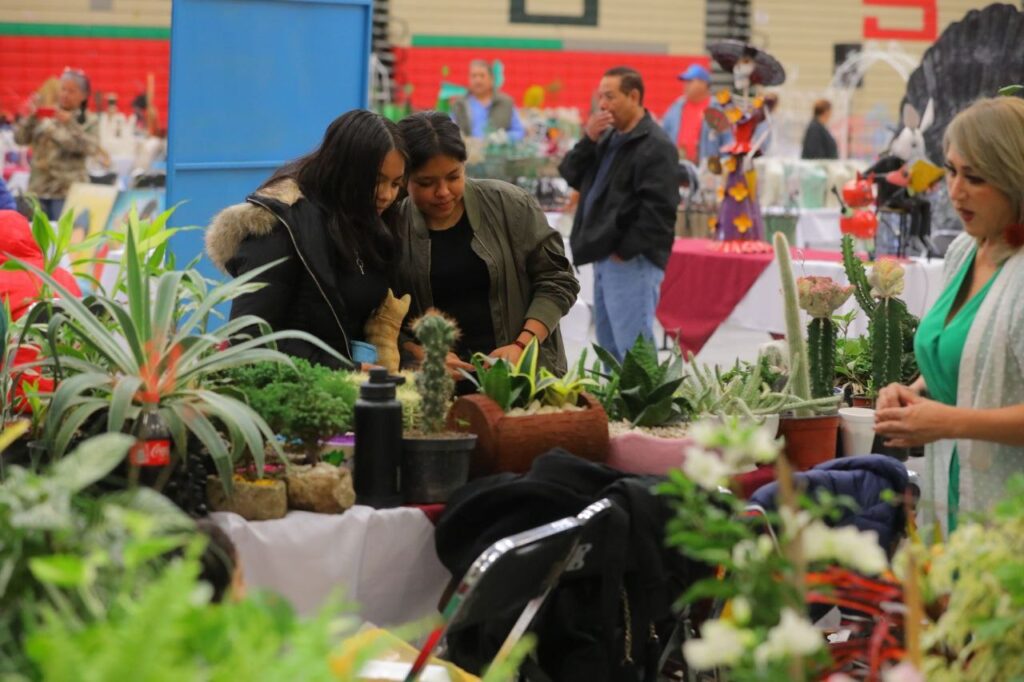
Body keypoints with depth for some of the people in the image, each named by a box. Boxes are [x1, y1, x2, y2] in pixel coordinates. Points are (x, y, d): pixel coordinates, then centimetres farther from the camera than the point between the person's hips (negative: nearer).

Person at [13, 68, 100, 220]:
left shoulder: (89, 121, 3)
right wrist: (30, 117, -11)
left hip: (68, 190, -3)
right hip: (38, 188, 3)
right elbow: (20, 139, 5)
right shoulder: (44, 116, 8)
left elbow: (91, 148, -11)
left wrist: (70, 124, -17)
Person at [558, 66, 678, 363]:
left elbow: (657, 209, -19)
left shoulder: (655, 146, -13)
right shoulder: (608, 138, 16)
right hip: (605, 258, 10)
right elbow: (571, 175, 13)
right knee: (609, 347, 14)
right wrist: (588, 140, -1)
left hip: (631, 261, -10)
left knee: (633, 351, -11)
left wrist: (626, 251, -17)